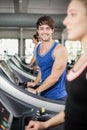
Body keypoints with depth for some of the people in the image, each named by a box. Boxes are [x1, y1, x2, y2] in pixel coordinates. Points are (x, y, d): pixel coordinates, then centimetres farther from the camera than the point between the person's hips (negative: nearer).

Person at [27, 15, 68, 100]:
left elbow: (54, 77, -20)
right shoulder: (38, 48, 6)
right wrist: (35, 83, 9)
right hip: (43, 95, 6)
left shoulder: (59, 49, -16)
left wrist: (36, 91, -16)